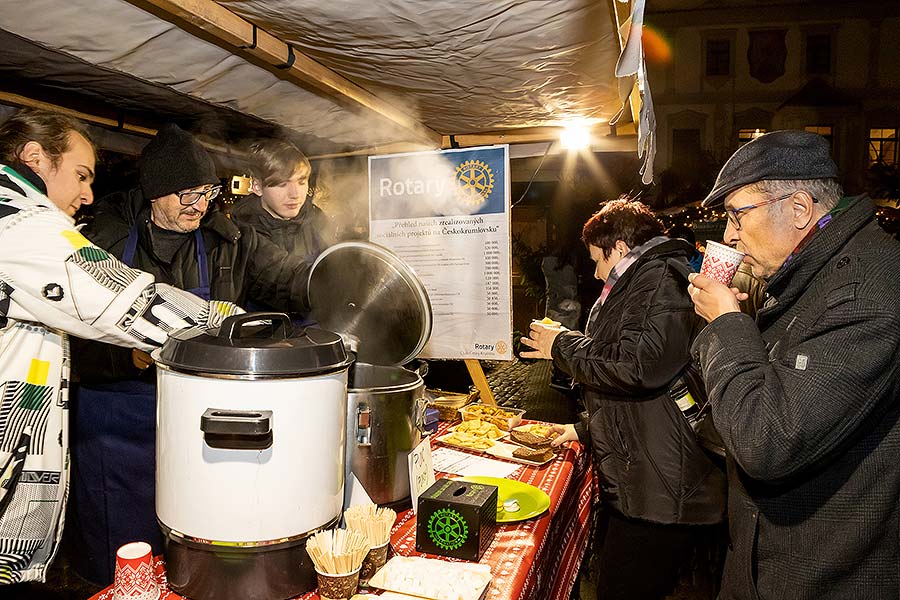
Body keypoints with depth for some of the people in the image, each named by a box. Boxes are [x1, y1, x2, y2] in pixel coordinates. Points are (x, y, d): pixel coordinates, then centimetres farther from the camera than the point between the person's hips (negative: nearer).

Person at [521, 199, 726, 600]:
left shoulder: (662, 278, -12)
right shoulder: (637, 285, 21)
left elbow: (640, 367, -27)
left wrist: (563, 346, -11)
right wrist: (586, 430, 28)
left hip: (659, 492, -11)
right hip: (638, 486, 11)